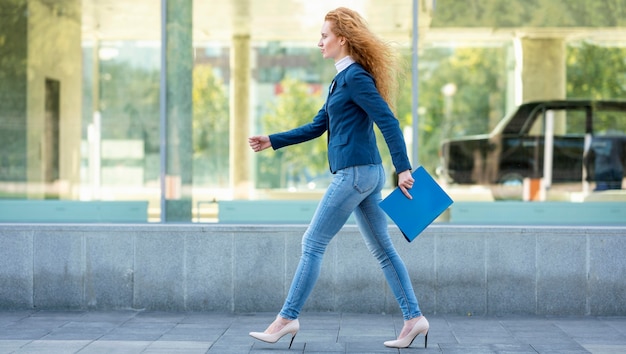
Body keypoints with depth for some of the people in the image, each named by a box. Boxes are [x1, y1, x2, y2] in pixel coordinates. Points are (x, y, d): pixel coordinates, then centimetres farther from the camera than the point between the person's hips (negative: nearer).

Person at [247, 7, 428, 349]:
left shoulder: (356, 77, -12)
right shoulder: (343, 79, 17)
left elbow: (388, 122, -18)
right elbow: (317, 127, 22)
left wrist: (403, 168, -22)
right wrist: (272, 141, 19)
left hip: (354, 172, -10)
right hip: (365, 173, 10)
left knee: (312, 244, -4)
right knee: (382, 248, 10)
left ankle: (287, 318, 2)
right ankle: (414, 318, 11)